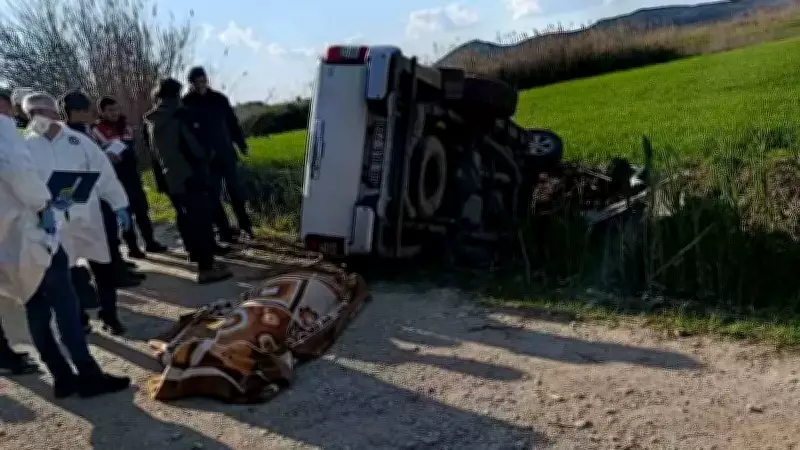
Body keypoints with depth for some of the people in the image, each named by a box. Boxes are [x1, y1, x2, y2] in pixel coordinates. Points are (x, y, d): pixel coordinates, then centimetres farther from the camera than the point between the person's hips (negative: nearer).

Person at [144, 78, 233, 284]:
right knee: (201, 219, -4)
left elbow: (154, 154, 15)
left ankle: (202, 260, 25)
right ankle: (207, 267, -5)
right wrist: (204, 160, 4)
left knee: (187, 220, 15)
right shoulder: (178, 116, -8)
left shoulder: (151, 123, 13)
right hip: (189, 175, -7)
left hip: (170, 180, 7)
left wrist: (161, 180, 18)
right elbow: (193, 144, -12)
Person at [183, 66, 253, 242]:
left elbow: (232, 122, 9)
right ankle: (225, 230, 8)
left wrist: (241, 144, 4)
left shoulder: (218, 98, 4)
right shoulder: (186, 104, -4)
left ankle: (244, 223, 22)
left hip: (226, 152, 2)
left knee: (235, 189, 10)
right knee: (214, 195, 2)